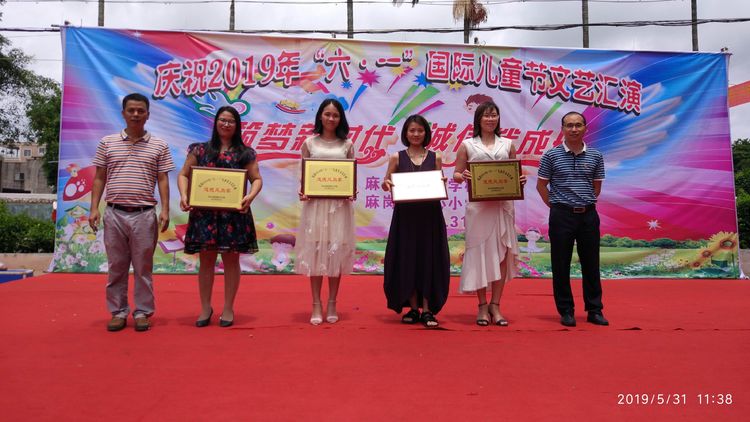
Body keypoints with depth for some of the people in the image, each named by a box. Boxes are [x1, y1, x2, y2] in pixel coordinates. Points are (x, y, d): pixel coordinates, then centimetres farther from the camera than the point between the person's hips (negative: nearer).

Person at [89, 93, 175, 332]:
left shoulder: (159, 146, 5)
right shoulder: (107, 143, 9)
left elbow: (162, 180, 4)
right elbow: (99, 178, 10)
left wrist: (165, 210, -5)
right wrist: (94, 208, 2)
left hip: (144, 214, -1)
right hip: (114, 213, 1)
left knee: (143, 267, 4)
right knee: (116, 266, 7)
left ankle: (143, 313, 14)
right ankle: (118, 312, 18)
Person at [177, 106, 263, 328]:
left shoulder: (245, 153, 7)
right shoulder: (200, 150, 9)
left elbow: (257, 179, 5)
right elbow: (183, 175, 8)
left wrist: (250, 196, -14)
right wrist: (184, 195, -10)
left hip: (234, 213, 0)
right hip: (204, 213, 0)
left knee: (231, 259, 6)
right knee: (206, 259, 6)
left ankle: (228, 309, 17)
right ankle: (205, 308, 18)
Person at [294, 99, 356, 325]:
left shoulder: (347, 145, 7)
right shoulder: (309, 143, 7)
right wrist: (302, 192, -12)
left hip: (340, 204, 0)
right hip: (315, 203, 0)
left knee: (337, 251, 2)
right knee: (314, 251, 0)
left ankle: (332, 304, 14)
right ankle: (316, 305, 10)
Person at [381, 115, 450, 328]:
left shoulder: (435, 158, 7)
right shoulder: (397, 157, 5)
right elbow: (387, 183, 6)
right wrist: (386, 185, -15)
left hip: (430, 215, 0)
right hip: (405, 215, 0)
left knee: (429, 258, 1)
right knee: (407, 258, 3)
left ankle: (427, 310, 9)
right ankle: (413, 308, 15)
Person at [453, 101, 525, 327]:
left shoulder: (508, 144, 13)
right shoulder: (467, 145, 6)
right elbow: (456, 174, 6)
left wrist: (521, 179, -5)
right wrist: (463, 176, -16)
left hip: (503, 205, 2)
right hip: (478, 205, -2)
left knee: (502, 254, 2)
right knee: (479, 253, 0)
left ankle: (495, 305, 12)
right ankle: (482, 306, 12)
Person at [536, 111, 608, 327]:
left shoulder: (595, 156, 6)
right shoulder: (551, 155, -2)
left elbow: (597, 185, 16)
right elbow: (541, 185, 4)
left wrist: (587, 203, 10)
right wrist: (555, 205, 3)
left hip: (588, 214, 2)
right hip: (562, 215, -2)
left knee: (591, 264, 7)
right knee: (561, 265, 2)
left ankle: (595, 310, 18)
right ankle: (566, 311, 12)